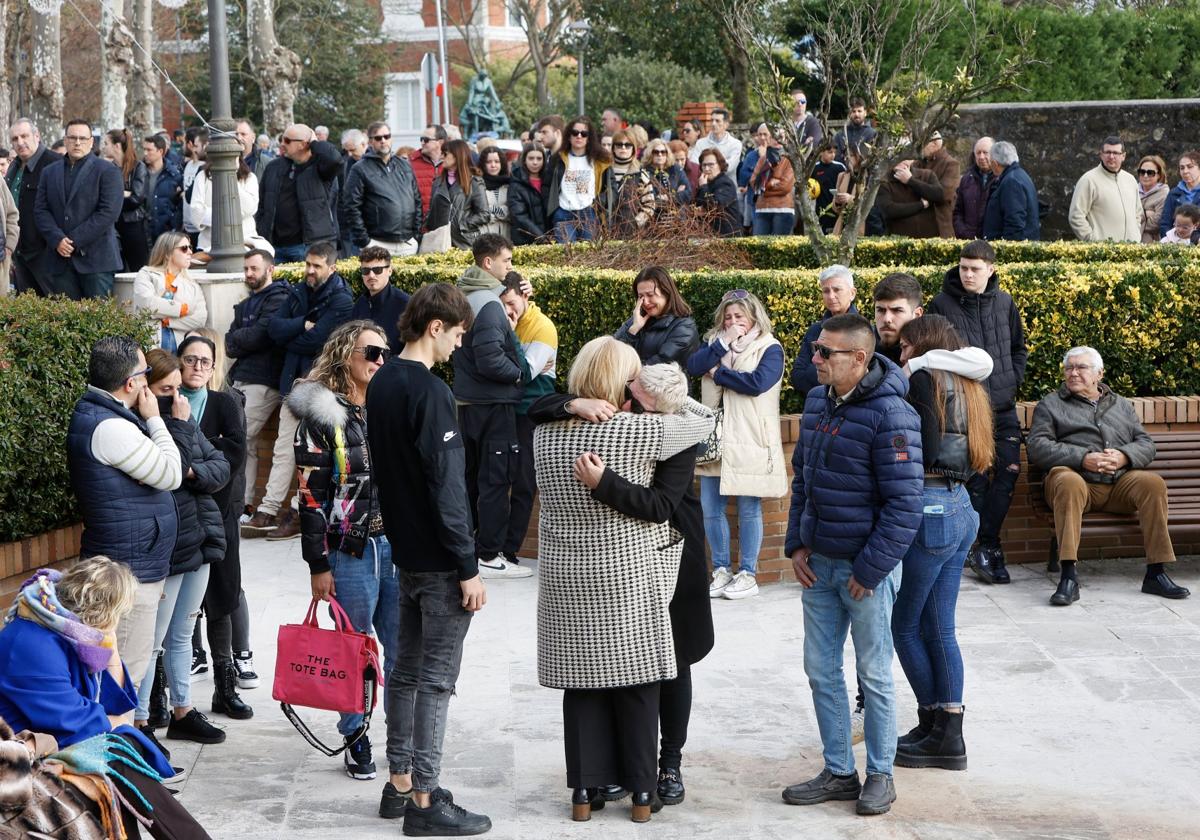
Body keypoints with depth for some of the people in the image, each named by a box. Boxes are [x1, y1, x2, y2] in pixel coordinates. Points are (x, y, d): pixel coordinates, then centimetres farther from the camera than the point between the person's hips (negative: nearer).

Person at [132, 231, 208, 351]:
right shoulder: (146, 275, 13)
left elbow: (200, 319, 4)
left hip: (181, 346, 3)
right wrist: (183, 308, 0)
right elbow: (146, 303, -7)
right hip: (150, 345, -3)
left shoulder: (192, 286, 20)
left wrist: (166, 321, -5)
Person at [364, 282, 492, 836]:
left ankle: (398, 783, 22)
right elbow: (448, 489, -20)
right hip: (438, 558, -9)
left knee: (406, 669, 15)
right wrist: (469, 568, -17)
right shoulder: (431, 392, -19)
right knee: (436, 679, -3)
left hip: (404, 551, 9)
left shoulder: (381, 384, 9)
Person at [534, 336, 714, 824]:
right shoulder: (637, 431, -12)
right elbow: (703, 421, 0)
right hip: (628, 577, -3)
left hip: (566, 580, 3)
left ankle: (584, 791, 12)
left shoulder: (545, 433, 0)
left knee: (582, 683, 9)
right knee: (637, 683, 8)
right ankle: (641, 792, 13)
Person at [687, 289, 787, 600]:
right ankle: (721, 569, 20)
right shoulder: (714, 342, 12)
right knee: (710, 508, 7)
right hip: (714, 438, 5)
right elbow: (693, 366, -5)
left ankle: (748, 573, 13)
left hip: (748, 442, -5)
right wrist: (724, 344, -13)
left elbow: (758, 382, -19)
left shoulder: (770, 348, -3)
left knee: (748, 509, 2)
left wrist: (718, 373, -10)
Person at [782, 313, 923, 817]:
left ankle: (880, 775, 20)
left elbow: (904, 504, -20)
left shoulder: (889, 414, -19)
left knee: (873, 675, 6)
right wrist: (796, 544, 6)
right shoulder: (817, 402, 5)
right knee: (821, 670, 11)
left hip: (866, 566, -7)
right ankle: (839, 773, 23)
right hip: (819, 564, 7)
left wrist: (870, 571, -17)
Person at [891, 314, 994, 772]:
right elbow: (975, 458, 15)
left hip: (930, 511, -8)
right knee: (939, 629, 11)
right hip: (961, 507, 8)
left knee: (905, 625, 5)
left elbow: (925, 452, -16)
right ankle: (949, 734, 12)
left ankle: (932, 726, 11)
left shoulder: (925, 379, -9)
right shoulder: (963, 385, 16)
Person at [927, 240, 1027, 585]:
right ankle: (985, 547, 7)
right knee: (976, 476, -5)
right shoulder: (942, 305, -4)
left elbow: (1019, 347, 19)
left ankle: (983, 545, 9)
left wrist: (1014, 381, 7)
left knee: (1009, 471, -2)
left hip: (1003, 405, 4)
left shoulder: (1004, 303, 7)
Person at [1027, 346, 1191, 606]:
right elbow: (1037, 447, 2)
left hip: (1120, 482, 3)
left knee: (1153, 483, -27)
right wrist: (1083, 458, -11)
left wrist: (1124, 456, -5)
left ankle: (1156, 573, -23)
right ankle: (1068, 578, -44)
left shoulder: (1120, 405, 28)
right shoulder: (1050, 404, 17)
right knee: (1068, 482, -39)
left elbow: (1146, 444, 19)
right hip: (1077, 476, -3)